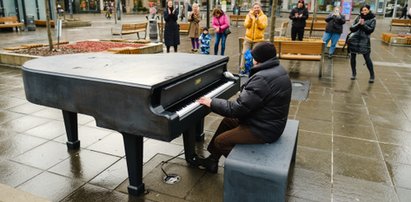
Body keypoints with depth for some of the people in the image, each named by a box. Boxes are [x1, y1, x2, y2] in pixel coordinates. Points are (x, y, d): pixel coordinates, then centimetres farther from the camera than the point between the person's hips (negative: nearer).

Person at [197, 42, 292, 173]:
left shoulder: (262, 79, -29)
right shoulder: (277, 70, 4)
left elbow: (237, 109, -27)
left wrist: (212, 102, -17)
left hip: (263, 129, -10)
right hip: (269, 120, 11)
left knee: (220, 141, -1)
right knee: (227, 122, 19)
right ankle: (212, 160, 27)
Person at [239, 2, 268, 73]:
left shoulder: (263, 17, 0)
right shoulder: (249, 15, 4)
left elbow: (262, 27, -13)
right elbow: (246, 25, -7)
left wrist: (258, 20, -26)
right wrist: (250, 19, -23)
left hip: (258, 39, -1)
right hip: (248, 39, 2)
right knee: (245, 53, 2)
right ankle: (242, 68, 10)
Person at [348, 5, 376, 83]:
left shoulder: (372, 19, 2)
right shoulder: (358, 18, 9)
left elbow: (371, 30, -8)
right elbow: (351, 28, 3)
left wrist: (363, 24, -17)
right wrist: (358, 24, -13)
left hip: (364, 41, -3)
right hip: (353, 39, 3)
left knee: (367, 58, -5)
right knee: (353, 57, 7)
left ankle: (372, 76, 5)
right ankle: (354, 73, 22)